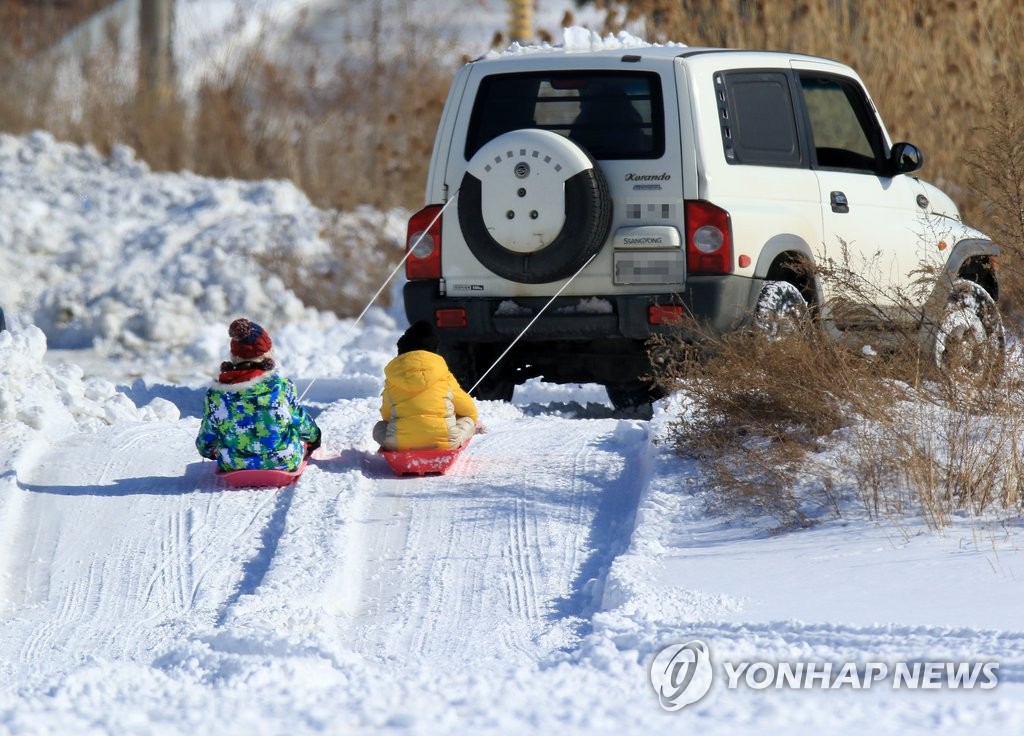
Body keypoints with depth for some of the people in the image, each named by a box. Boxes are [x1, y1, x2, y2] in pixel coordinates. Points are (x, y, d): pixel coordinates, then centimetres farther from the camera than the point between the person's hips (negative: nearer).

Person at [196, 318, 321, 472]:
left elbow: (206, 442, -3)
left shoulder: (215, 395, -15)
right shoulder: (281, 387, -19)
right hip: (284, 463, -2)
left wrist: (206, 449, 23)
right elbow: (303, 424, -2)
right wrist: (313, 433, 23)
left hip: (233, 465, 2)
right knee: (312, 434, 28)